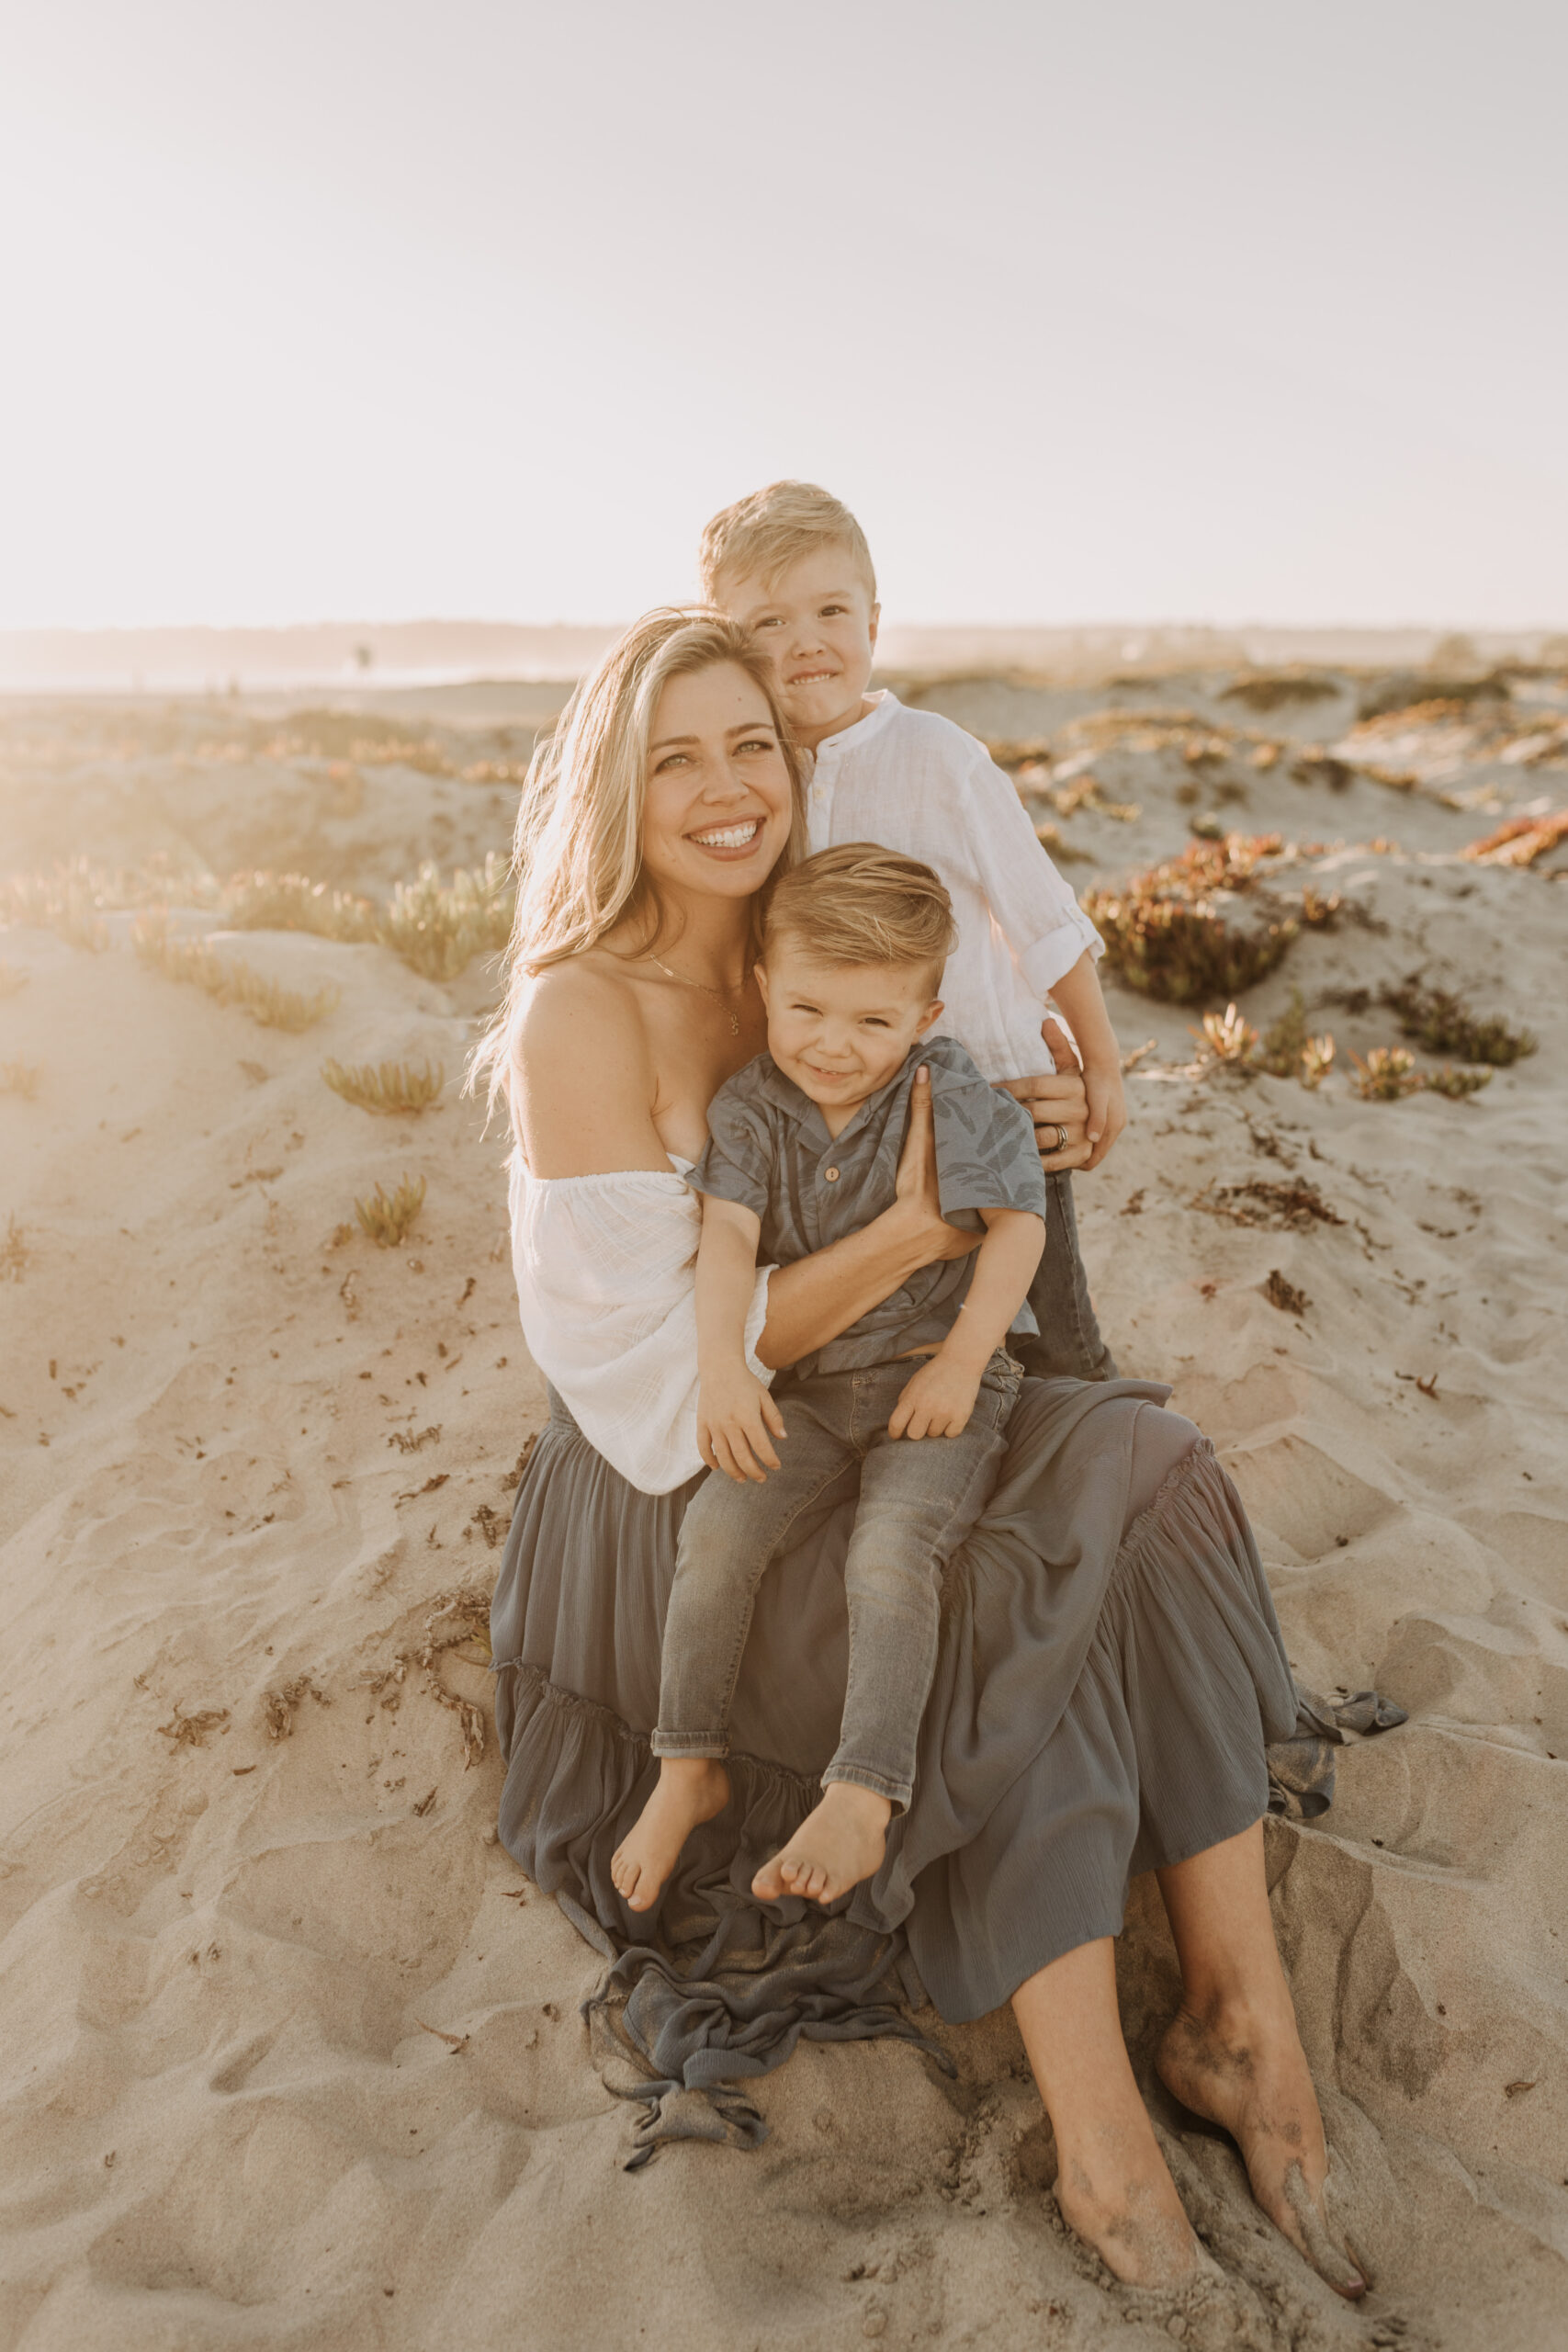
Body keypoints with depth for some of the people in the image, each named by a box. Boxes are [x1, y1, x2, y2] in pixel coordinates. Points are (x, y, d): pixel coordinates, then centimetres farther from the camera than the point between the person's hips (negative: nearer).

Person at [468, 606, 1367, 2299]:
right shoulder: (576, 1014, -20)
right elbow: (662, 1366, -22)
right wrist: (919, 1228, -24)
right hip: (673, 1505, -6)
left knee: (1149, 1489, -16)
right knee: (1014, 1616, -27)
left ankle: (1241, 2016, -10)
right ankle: (1100, 2140, -13)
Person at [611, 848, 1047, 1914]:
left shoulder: (953, 1099, -9)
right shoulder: (751, 1108, -2)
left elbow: (1017, 1226, -7)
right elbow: (728, 1234, -13)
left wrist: (961, 1365, -13)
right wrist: (722, 1362, -29)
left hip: (938, 1376, -3)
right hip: (807, 1383, 3)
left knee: (889, 1553, -27)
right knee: (716, 1526, -16)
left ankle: (862, 1802, -18)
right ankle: (691, 1769, 0)